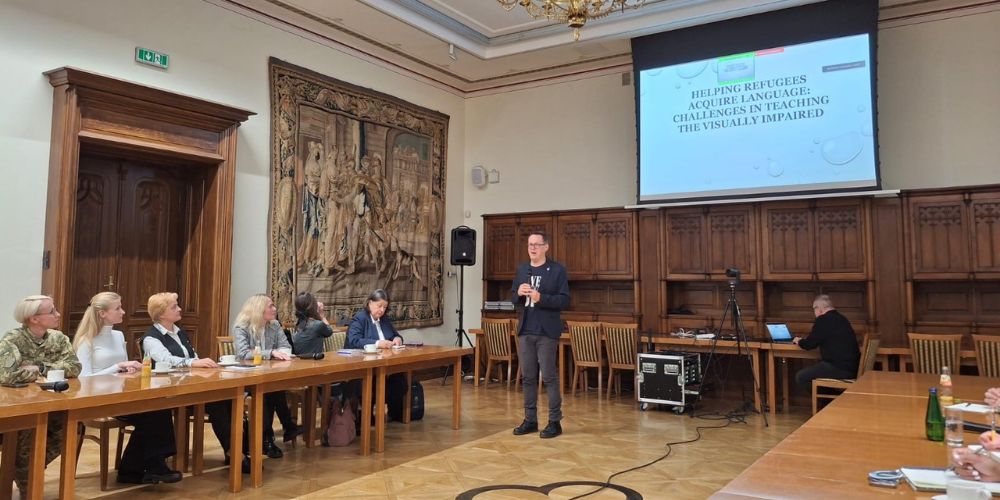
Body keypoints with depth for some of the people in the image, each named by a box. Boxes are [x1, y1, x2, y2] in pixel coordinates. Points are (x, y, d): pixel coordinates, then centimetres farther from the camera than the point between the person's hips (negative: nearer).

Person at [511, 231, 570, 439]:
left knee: (549, 377, -1)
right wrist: (519, 293, -9)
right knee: (528, 377, 10)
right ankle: (530, 420, 20)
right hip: (525, 331, 5)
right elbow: (512, 298, 14)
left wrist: (541, 298, -23)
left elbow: (565, 300, -10)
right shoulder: (521, 269, 11)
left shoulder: (557, 270, -5)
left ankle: (555, 422, 9)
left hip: (547, 331, -5)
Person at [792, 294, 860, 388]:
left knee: (800, 377, -8)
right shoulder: (841, 318, 16)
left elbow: (809, 345, -9)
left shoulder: (824, 320, -12)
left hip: (840, 369, -10)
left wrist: (799, 341, 13)